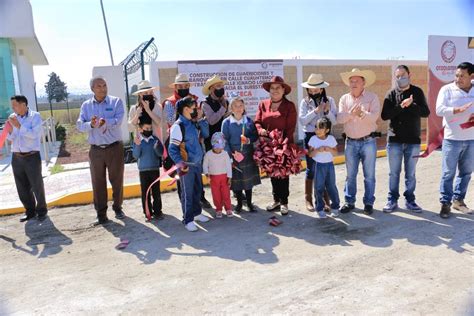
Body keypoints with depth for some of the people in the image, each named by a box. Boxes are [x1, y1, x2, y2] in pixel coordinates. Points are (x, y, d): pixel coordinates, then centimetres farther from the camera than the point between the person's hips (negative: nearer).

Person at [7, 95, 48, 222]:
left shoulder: (35, 116, -5)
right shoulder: (13, 117, 7)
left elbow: (33, 134, -18)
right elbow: (11, 139, 10)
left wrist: (19, 126, -18)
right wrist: (10, 130, -9)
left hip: (32, 157, -5)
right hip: (16, 158, 5)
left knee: (37, 186, 3)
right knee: (22, 187, 12)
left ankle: (41, 210, 19)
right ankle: (30, 210, 26)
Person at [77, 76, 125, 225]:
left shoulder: (116, 102, -1)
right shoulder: (86, 105, 6)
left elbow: (118, 120, -16)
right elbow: (79, 125, -5)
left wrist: (105, 122, -34)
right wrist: (91, 125, -25)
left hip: (115, 147, -2)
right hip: (96, 150, 2)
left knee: (117, 180, 9)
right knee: (98, 182, 6)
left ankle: (118, 208, 28)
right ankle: (101, 214, 16)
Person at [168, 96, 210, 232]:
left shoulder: (193, 123, 7)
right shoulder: (178, 126, -16)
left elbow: (205, 134, 10)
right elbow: (172, 149, -18)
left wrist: (200, 119, 1)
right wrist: (180, 164, -29)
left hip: (198, 163, 8)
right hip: (186, 165, -7)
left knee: (198, 190, 19)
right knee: (187, 193, 2)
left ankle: (196, 213, 36)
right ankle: (188, 220, 14)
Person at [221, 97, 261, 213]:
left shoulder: (249, 121, 1)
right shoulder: (226, 122, -4)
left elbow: (255, 135, 4)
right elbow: (225, 140, -4)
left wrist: (249, 140, -17)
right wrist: (231, 153, -12)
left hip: (248, 154, 1)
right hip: (233, 154, -1)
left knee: (248, 178, 7)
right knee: (236, 179, 6)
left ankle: (249, 202, 21)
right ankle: (239, 202, 23)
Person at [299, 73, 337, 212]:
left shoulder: (329, 100, 2)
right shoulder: (305, 102, -1)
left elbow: (334, 121, -1)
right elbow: (302, 120, -11)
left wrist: (327, 111, -17)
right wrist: (315, 111, -18)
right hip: (310, 137, -1)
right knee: (311, 168, 4)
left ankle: (325, 199, 17)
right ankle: (308, 199, 15)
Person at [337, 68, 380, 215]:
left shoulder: (372, 97, -2)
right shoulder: (344, 98, 7)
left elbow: (374, 117, -17)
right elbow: (339, 118, -6)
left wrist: (361, 113, -32)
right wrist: (351, 113, -23)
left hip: (368, 141, -3)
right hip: (351, 142, 3)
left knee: (369, 175, 5)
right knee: (350, 175, 10)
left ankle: (368, 203, 16)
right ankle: (349, 202, 20)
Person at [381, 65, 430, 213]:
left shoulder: (417, 92, 2)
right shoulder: (391, 94, 1)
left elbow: (426, 112, -7)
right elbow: (384, 115, -8)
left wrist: (411, 105, -19)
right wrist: (401, 106, -19)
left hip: (413, 140, 0)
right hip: (394, 140, 0)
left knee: (410, 174, 9)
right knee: (394, 173, 8)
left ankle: (410, 200, 22)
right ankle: (392, 200, 19)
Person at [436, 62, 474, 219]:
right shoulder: (447, 89, -2)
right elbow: (439, 110, -12)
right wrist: (457, 110, -28)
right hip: (452, 138, -4)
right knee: (448, 173, -1)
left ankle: (458, 200, 26)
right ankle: (445, 203, 9)